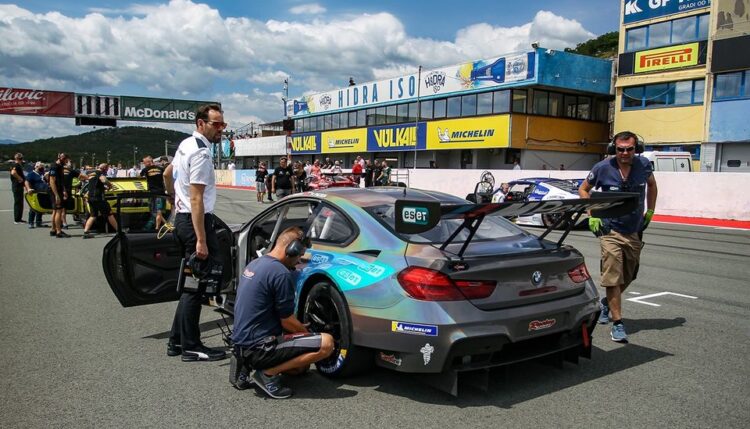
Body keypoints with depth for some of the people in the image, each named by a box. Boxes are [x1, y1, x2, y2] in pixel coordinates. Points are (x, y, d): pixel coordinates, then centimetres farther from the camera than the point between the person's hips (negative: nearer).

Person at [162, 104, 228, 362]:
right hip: (196, 220, -10)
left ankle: (177, 341, 23)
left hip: (182, 217, 10)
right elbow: (196, 199, -23)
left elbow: (167, 174, 27)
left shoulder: (186, 144, 12)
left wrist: (174, 199, 41)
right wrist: (201, 240, -25)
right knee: (196, 284, -4)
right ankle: (191, 347, 4)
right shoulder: (200, 153, -18)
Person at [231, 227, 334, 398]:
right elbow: (287, 321, -12)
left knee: (301, 366, 25)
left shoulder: (254, 264, 11)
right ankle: (268, 373, -9)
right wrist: (308, 333, 8)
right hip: (259, 348, -10)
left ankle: (247, 366, 12)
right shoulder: (280, 273, -18)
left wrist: (301, 329, 23)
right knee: (326, 343, -17)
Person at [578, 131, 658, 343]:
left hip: (635, 231, 4)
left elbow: (652, 185, 19)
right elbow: (583, 189, 4)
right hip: (610, 230, -4)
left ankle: (606, 303, 42)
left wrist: (650, 211, 11)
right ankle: (617, 323, -2)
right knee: (613, 277, -9)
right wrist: (592, 215, -7)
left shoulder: (643, 165, -3)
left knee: (628, 277, 16)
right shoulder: (603, 168, -10)